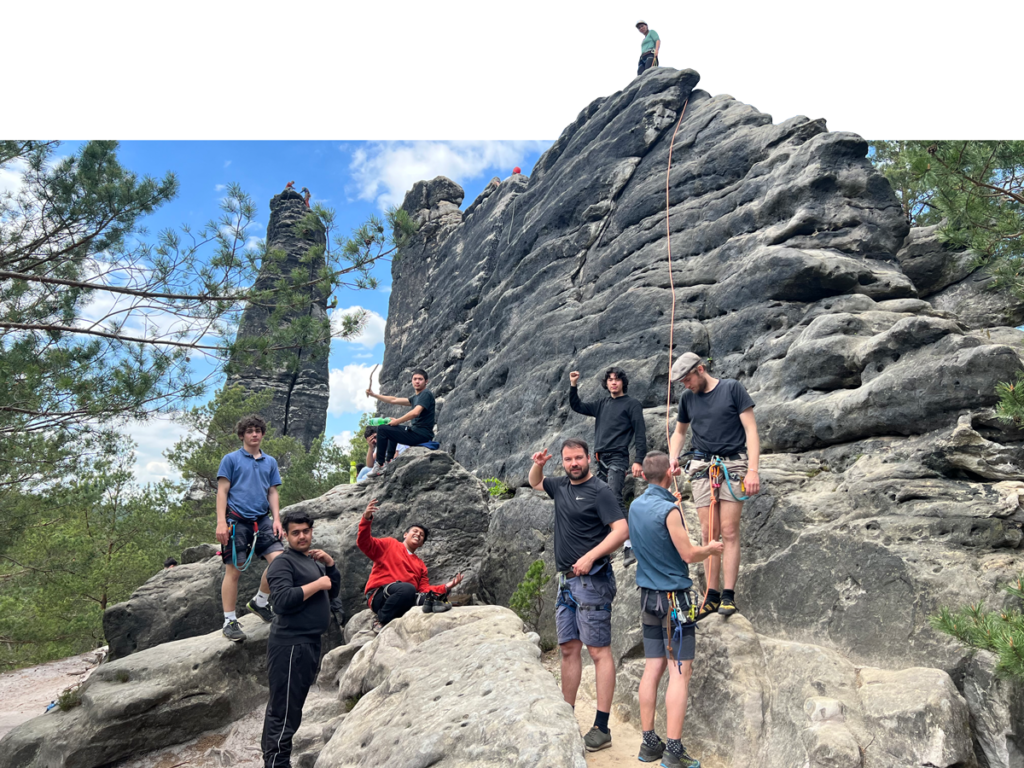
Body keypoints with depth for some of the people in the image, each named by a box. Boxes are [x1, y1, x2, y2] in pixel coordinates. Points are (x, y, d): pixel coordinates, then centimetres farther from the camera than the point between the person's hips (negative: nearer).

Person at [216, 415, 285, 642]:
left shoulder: (270, 462, 15)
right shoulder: (231, 459, 3)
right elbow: (222, 491, -2)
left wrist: (277, 519, 4)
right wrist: (221, 522, -11)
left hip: (262, 519, 4)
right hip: (237, 520, -4)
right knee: (234, 570, 0)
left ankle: (260, 602, 13)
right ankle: (230, 621, 11)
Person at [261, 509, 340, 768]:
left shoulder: (314, 561, 16)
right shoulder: (283, 563, -11)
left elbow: (333, 593, 15)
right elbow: (282, 601, -24)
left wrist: (330, 564, 2)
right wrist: (317, 584, -18)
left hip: (310, 643, 9)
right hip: (290, 645, -9)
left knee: (282, 708, 18)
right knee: (285, 712, -7)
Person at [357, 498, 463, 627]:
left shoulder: (421, 565, 26)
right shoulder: (390, 545, 15)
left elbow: (425, 589, 19)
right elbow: (364, 543, 1)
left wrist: (446, 587, 3)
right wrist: (366, 519, -15)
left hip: (407, 603, 5)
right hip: (379, 596, -4)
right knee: (407, 589, -37)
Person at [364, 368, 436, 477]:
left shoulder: (426, 394, -10)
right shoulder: (416, 397, 19)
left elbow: (415, 413, -25)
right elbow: (394, 400, 22)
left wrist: (397, 421, -13)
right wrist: (374, 395, 20)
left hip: (421, 434, -10)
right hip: (416, 430, 10)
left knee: (382, 429, -10)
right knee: (392, 429, 33)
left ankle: (379, 465, -5)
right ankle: (388, 461, 26)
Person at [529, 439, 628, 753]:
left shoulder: (599, 491, -9)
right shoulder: (561, 486, 12)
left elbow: (621, 529, -17)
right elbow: (535, 483, 31)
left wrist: (590, 556, -23)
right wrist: (537, 465, 10)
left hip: (591, 580, -8)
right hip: (566, 580, 8)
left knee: (599, 651, -4)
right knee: (568, 648, 13)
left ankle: (601, 729, 1)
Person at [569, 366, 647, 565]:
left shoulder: (632, 404, 1)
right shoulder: (602, 404, 19)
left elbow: (640, 434, -4)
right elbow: (577, 406, 23)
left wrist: (638, 461, -13)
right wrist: (573, 385, 10)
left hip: (617, 459, -7)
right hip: (599, 459, 7)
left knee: (614, 498, -21)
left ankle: (630, 544, -22)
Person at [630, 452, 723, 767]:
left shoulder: (635, 506, 7)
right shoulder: (669, 510, -17)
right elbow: (689, 555, -14)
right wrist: (711, 548, 6)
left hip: (648, 595, 7)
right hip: (674, 596, -7)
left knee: (653, 668, 11)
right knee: (679, 671, -1)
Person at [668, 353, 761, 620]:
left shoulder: (732, 388, -2)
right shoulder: (687, 398, 10)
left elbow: (751, 429, -4)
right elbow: (679, 431, 23)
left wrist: (753, 470, -12)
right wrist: (673, 458, 4)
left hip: (733, 464, -3)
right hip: (702, 466, 3)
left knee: (729, 531, -5)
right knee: (708, 532, 2)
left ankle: (729, 595, 1)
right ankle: (712, 595, 8)